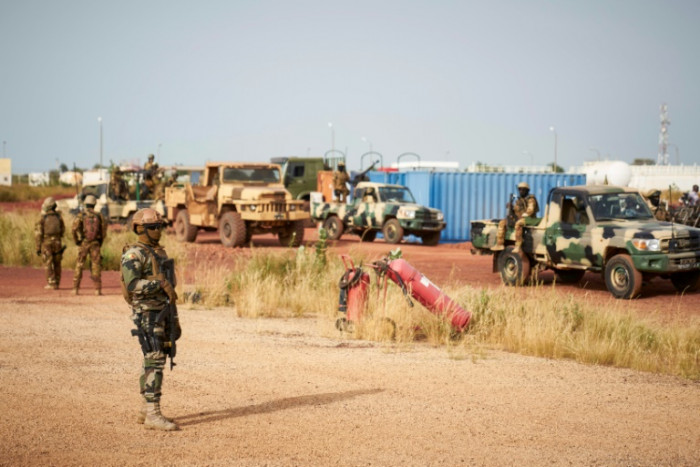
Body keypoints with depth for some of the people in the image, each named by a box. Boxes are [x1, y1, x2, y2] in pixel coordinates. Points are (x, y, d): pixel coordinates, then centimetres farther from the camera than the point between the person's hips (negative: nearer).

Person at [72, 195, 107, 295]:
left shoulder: (80, 215, -6)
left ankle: (75, 289, 8)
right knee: (96, 265, 3)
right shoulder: (99, 216, 0)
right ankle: (97, 289, -2)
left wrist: (76, 241, 2)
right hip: (95, 244, 1)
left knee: (79, 266, 8)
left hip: (83, 243, -1)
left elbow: (74, 229, -12)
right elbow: (104, 231, 2)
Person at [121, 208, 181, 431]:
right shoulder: (134, 254, -11)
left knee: (155, 361, 11)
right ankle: (153, 414, -12)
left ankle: (146, 410, 18)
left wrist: (175, 319, 19)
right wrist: (161, 284, -27)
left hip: (163, 313, 9)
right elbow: (132, 285, -24)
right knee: (154, 361, -12)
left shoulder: (160, 253, 17)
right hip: (146, 314, -9)